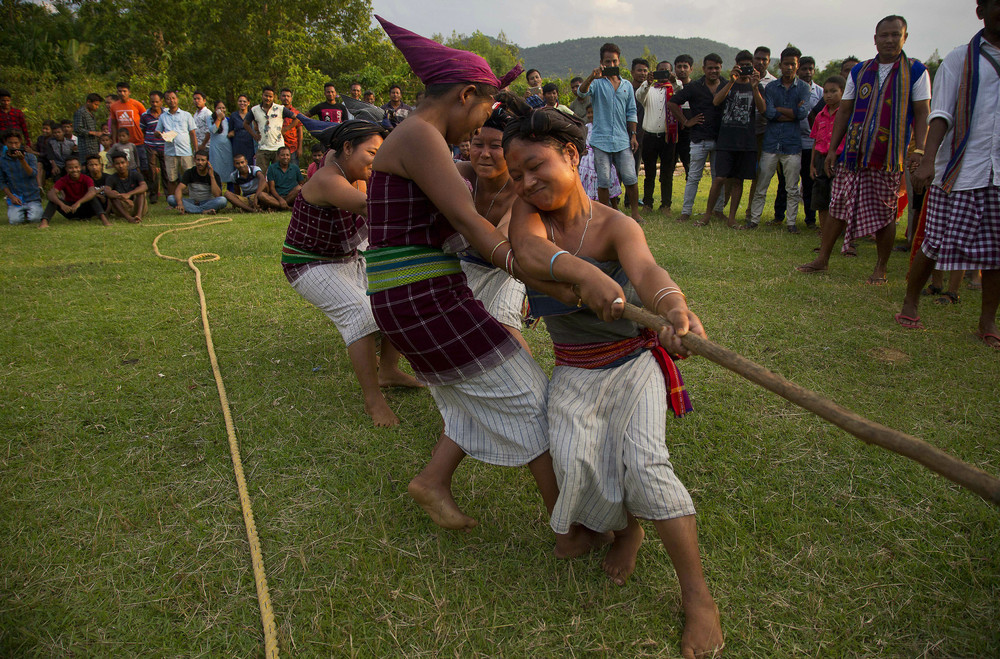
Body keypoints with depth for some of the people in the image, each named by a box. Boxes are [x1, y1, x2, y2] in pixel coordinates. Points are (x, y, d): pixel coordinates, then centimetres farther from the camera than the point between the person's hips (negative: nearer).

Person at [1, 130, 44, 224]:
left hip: (32, 197, -1)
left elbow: (33, 174, -13)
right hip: (16, 197, 1)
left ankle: (36, 209, 12)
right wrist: (11, 197, -6)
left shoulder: (30, 157, 2)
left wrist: (22, 160, -25)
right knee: (15, 220, -20)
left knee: (34, 218, -24)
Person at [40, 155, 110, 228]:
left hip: (85, 209, -2)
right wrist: (61, 204, -45)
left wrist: (78, 202, -50)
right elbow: (50, 194, -24)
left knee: (92, 198, -30)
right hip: (69, 209, 2)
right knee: (53, 200, -22)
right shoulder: (63, 181, -9)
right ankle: (44, 222, -39)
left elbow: (92, 192, -36)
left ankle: (103, 218, -52)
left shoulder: (86, 179, -14)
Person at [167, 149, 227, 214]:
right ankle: (204, 211, -33)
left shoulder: (214, 174, -8)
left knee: (222, 200, -34)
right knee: (170, 198, -22)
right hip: (193, 202, 2)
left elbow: (217, 195, -21)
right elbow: (179, 189, -17)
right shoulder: (189, 173, -4)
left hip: (208, 203, -2)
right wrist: (180, 204, -37)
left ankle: (188, 210, -30)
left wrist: (212, 176, -24)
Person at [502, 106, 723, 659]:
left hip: (633, 364, -2)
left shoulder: (615, 227, -14)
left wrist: (675, 307, -61)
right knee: (575, 460, -23)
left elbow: (646, 271, -36)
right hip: (574, 372, 3)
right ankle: (625, 529, 12)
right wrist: (584, 272, -52)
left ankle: (698, 597, -6)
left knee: (644, 463, -24)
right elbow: (531, 251, -30)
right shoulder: (528, 210, -6)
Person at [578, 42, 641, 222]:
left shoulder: (627, 86, 15)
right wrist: (592, 76, -35)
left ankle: (635, 212, 12)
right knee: (603, 180, 0)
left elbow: (631, 113, 17)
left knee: (630, 178, -2)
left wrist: (633, 135, 9)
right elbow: (582, 92, -18)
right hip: (601, 139, -2)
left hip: (622, 140, 2)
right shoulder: (597, 83, 4)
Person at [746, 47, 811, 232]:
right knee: (760, 186, 1)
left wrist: (778, 109, -5)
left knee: (792, 188, 4)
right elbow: (768, 113, -7)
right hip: (771, 142, 0)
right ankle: (754, 219, 10)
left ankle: (791, 221, 13)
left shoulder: (804, 88, 7)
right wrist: (792, 112, -7)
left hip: (793, 144, 0)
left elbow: (803, 112, -10)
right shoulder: (771, 87, 8)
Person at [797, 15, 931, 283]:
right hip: (854, 153, 3)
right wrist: (832, 148, 9)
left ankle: (881, 268, 15)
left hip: (890, 157, -3)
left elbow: (922, 114, -1)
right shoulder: (859, 71, 12)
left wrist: (919, 151, -12)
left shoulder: (916, 71, 2)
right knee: (839, 207, 5)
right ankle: (822, 259, 15)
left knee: (884, 213, 2)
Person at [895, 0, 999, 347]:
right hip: (960, 169, -3)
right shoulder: (960, 60, 4)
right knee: (937, 243, -2)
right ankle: (910, 303, 17)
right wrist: (929, 159, -18)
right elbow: (941, 114, -5)